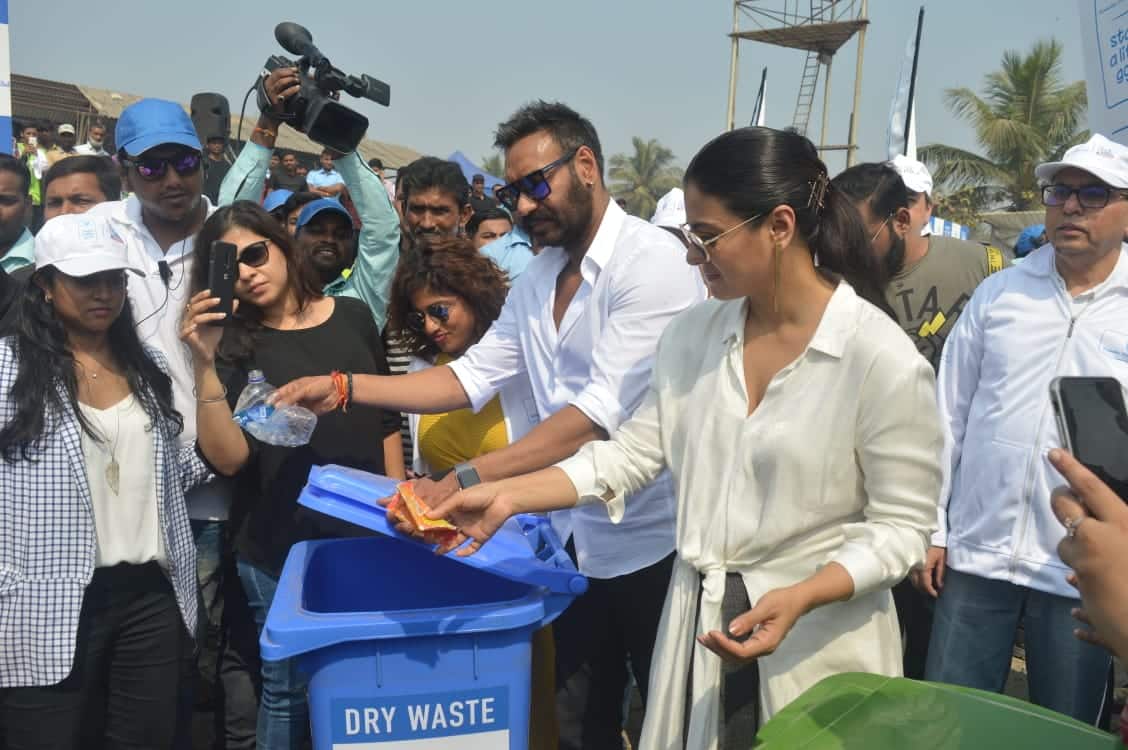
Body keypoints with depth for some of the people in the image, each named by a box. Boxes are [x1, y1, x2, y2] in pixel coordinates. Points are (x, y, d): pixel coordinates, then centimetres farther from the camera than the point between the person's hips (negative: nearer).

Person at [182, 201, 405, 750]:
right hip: (280, 550, -2)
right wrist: (206, 365, -25)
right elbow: (229, 458, -16)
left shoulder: (353, 315, 4)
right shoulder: (235, 342, -3)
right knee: (288, 689, 8)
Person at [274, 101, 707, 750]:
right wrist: (343, 386, -2)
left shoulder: (651, 259, -17)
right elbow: (472, 376, 7)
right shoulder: (539, 277, 9)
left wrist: (465, 482, -31)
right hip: (577, 537, 7)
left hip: (651, 541, -7)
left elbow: (602, 411, -26)